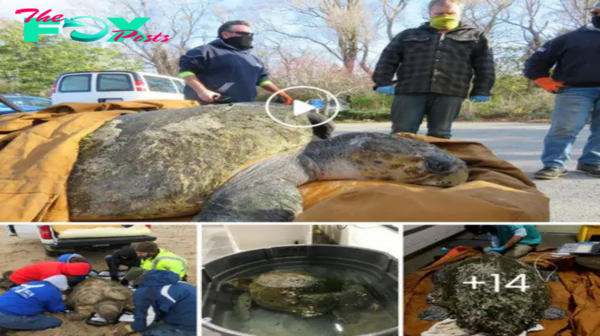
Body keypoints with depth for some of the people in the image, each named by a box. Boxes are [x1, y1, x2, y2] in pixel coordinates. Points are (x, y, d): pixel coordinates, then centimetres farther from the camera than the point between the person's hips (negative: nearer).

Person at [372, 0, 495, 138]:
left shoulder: (474, 36, 20)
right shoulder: (409, 35, 20)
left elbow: (484, 64, 14)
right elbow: (389, 58, 12)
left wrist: (481, 90, 3)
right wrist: (383, 81, -2)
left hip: (449, 94, 0)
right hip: (409, 91, 0)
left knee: (439, 135, -1)